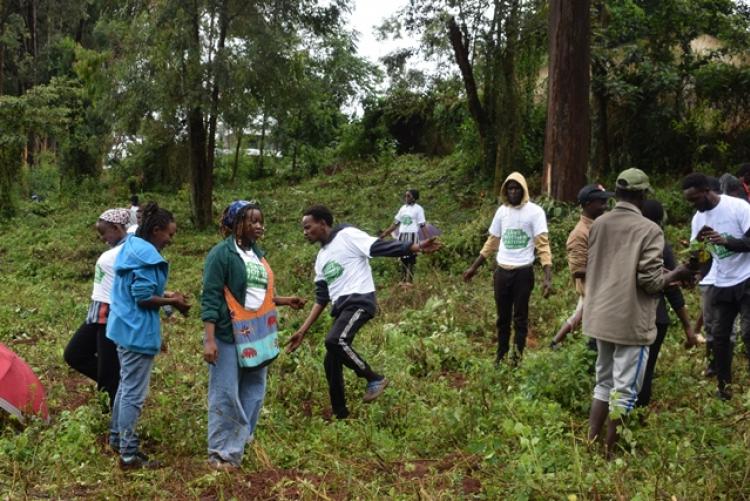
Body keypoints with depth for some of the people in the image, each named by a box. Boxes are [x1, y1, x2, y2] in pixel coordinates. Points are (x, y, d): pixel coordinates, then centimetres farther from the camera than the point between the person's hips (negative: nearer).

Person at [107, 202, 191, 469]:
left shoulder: (132, 247, 12)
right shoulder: (147, 255, -19)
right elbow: (143, 298, -23)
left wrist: (165, 294, 8)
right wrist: (173, 301, -10)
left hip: (125, 328, 11)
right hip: (137, 331, -11)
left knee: (126, 386, 22)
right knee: (134, 393, -4)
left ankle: (117, 438, 34)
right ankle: (129, 455, 2)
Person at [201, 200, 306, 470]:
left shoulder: (258, 254, 14)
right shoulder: (222, 253, -9)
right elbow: (210, 297, -14)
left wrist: (285, 301, 10)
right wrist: (209, 339, -21)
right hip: (228, 336, -7)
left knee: (253, 392, 11)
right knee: (225, 395, -1)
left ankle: (240, 443, 23)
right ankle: (221, 453, 10)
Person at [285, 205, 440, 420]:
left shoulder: (347, 235, -3)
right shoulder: (321, 257, 20)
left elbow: (381, 247, -12)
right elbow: (322, 298, 20)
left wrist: (417, 247, -24)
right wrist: (303, 330, 16)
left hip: (360, 301, -9)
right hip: (341, 307, 9)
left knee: (335, 340, -29)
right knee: (331, 362, 5)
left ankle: (375, 379, -10)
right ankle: (341, 415, 18)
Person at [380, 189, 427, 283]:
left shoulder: (418, 209, -3)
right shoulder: (403, 208, 14)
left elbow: (422, 225, -6)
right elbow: (395, 223, 18)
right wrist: (385, 233, 15)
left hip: (412, 235, -6)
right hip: (402, 235, 6)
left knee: (410, 259, -7)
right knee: (403, 258, 7)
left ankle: (409, 280, -5)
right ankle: (404, 279, 12)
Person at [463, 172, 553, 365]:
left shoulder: (534, 211, -9)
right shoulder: (502, 210, 7)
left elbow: (543, 245, -13)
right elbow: (492, 241, 16)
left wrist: (548, 277, -23)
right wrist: (474, 267, 16)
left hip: (523, 272, -4)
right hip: (502, 271, 5)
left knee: (520, 317, 5)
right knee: (503, 317, 14)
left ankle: (517, 358, 15)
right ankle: (501, 355, 26)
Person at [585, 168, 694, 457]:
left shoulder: (598, 224, 4)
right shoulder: (649, 230, -14)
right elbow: (651, 281, -16)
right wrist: (677, 274, 2)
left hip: (601, 317, 6)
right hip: (631, 322, -6)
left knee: (604, 382, 20)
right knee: (624, 391, 4)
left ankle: (591, 446, 24)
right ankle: (609, 454, 10)